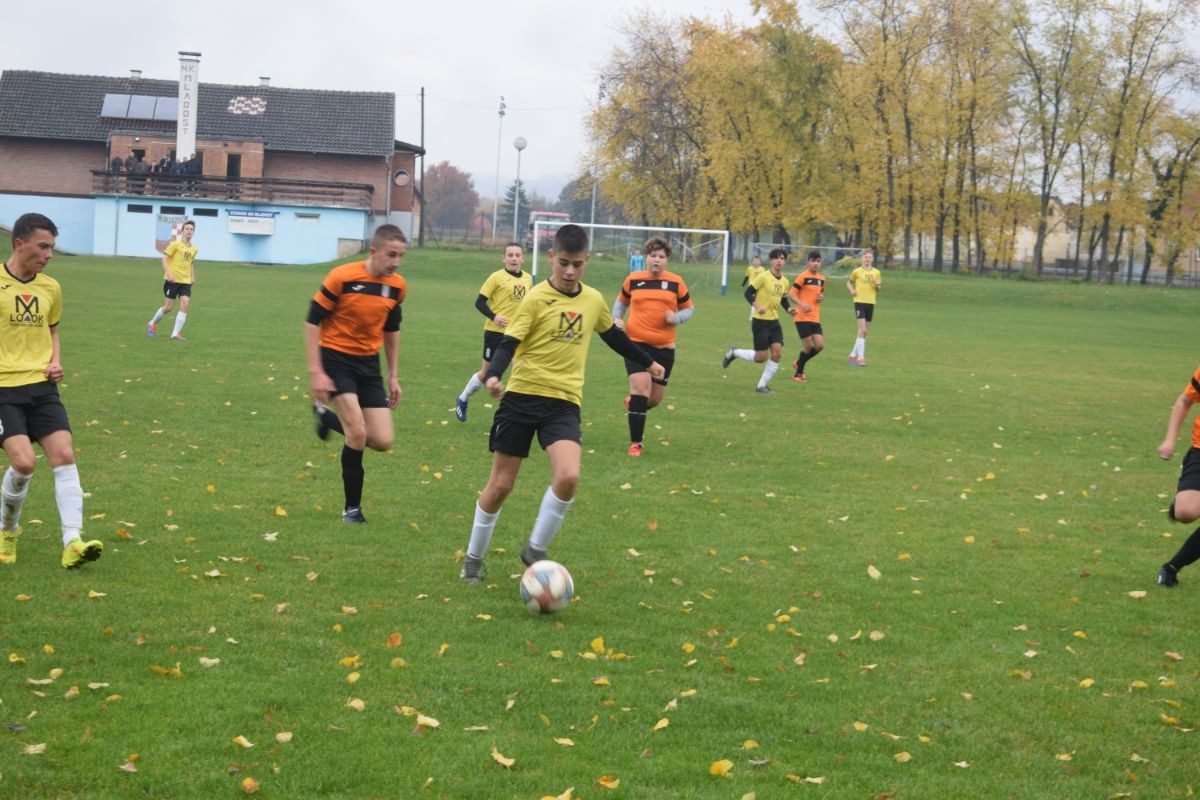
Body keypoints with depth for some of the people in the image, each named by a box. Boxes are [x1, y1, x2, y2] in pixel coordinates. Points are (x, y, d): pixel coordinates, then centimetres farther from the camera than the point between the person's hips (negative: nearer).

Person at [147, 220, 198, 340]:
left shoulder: (194, 249, 11)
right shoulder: (175, 245, -6)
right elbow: (164, 259, -9)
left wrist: (193, 278, 15)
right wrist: (169, 274, -21)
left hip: (186, 281, 5)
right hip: (172, 280, -5)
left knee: (185, 304, -13)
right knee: (168, 307, -1)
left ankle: (175, 333, -8)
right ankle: (152, 324, 27)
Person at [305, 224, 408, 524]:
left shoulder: (397, 286, 0)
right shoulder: (342, 277, -17)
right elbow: (312, 322, -13)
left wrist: (393, 376, 15)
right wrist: (315, 372, -17)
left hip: (368, 364, 5)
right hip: (336, 357, -5)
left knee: (382, 441, -2)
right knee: (358, 434, -16)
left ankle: (327, 415, 26)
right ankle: (352, 508, 2)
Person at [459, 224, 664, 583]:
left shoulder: (593, 300, 8)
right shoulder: (537, 298, -7)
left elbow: (613, 335, 27)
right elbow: (509, 343, -13)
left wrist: (647, 362, 38)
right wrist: (493, 375, -32)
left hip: (564, 403, 3)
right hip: (522, 396, -3)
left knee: (568, 476, -21)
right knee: (500, 484, 2)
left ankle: (535, 550, -1)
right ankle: (473, 558, 22)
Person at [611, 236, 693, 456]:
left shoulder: (676, 282, 1)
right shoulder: (633, 279, 3)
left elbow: (689, 308, 11)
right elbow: (621, 301, 20)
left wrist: (676, 318, -10)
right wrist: (616, 318, 2)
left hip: (664, 347, 2)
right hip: (636, 343, -2)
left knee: (655, 398, 9)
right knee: (641, 388, -17)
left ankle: (633, 404, 46)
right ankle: (635, 443, -6)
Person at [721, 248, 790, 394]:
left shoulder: (785, 282, 8)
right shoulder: (763, 276, -12)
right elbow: (748, 292, -12)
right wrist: (757, 306, -27)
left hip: (774, 322, 6)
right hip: (760, 321, -6)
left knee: (777, 353, -7)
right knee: (761, 357, -7)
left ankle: (762, 385, 6)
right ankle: (734, 352, 20)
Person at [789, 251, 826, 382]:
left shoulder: (822, 279, 14)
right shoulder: (803, 277, -8)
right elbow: (791, 294, -11)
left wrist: (822, 297, 4)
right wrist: (802, 305, -26)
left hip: (815, 318, 7)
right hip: (802, 317, -7)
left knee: (820, 345, -1)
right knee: (808, 346, -6)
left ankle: (799, 364, 22)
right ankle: (798, 373, 11)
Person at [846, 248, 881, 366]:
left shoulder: (876, 272, 8)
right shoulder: (857, 271, 0)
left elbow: (878, 290, 15)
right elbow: (849, 283, 15)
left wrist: (876, 285, -7)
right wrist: (852, 290, -5)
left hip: (870, 303, 5)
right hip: (859, 302, -5)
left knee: (865, 332, 9)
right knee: (862, 329, -16)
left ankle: (853, 354, 23)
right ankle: (860, 358, -16)